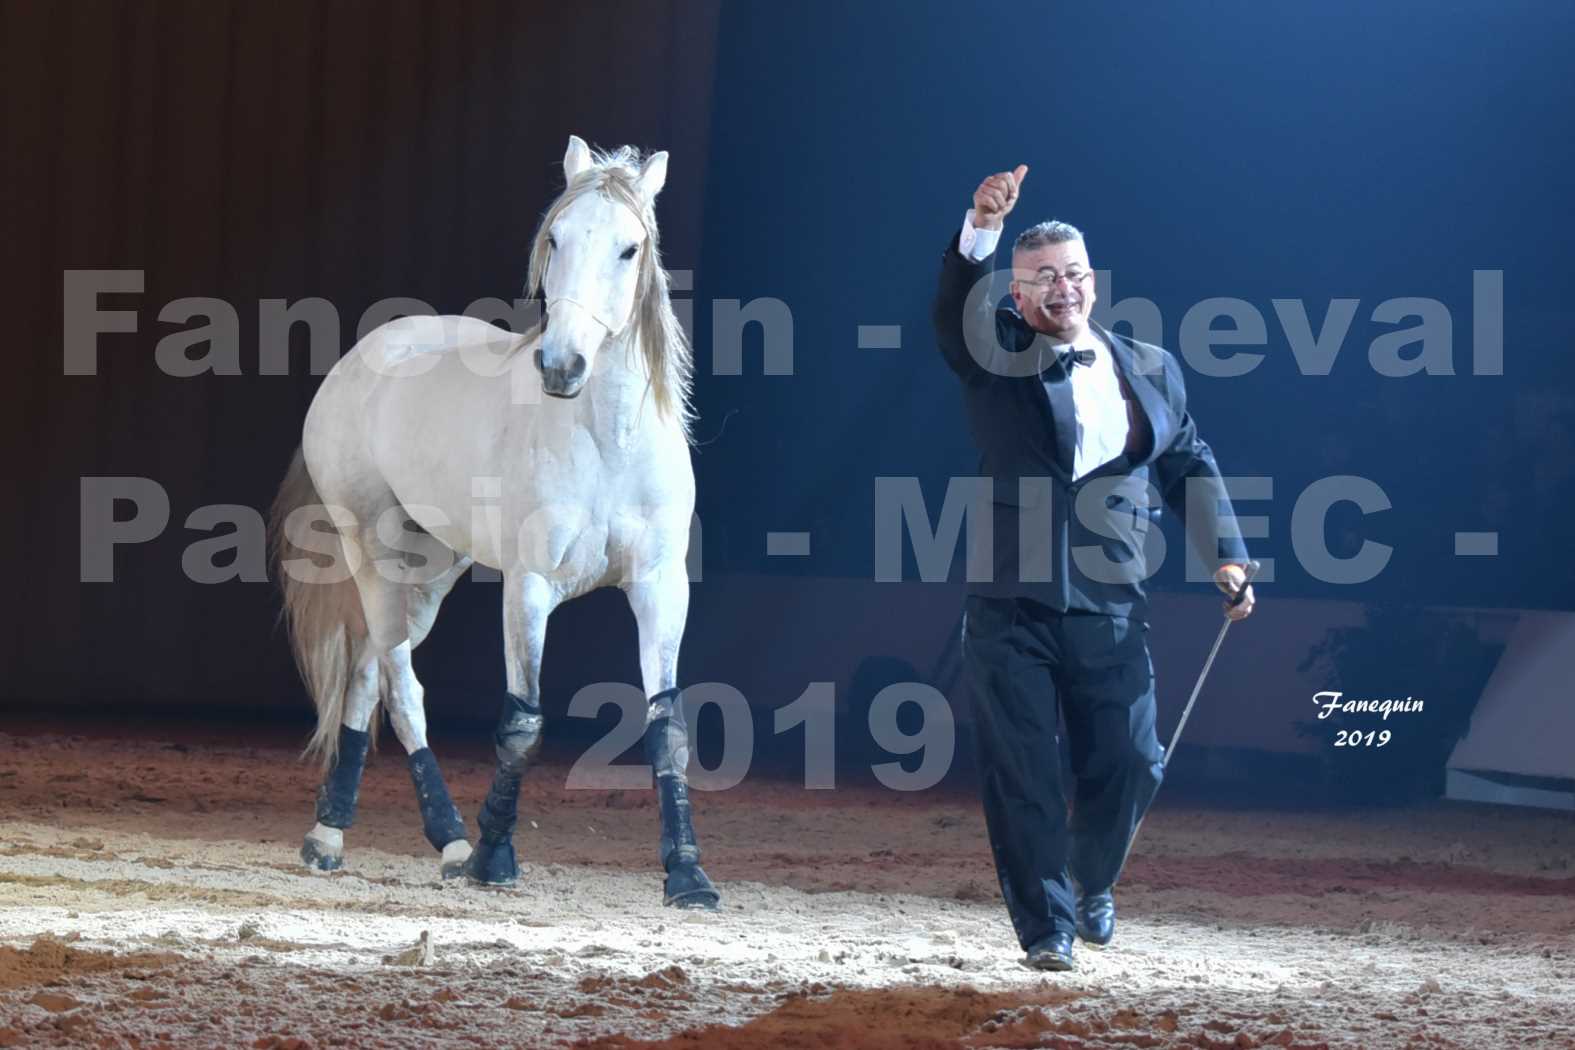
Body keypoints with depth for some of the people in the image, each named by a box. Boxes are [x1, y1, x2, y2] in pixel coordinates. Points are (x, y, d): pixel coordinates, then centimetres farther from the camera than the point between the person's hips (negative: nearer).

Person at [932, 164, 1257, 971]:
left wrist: (1225, 556, 5)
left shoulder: (1151, 371, 13)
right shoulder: (994, 359, 4)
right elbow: (957, 307, -15)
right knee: (1021, 775, -2)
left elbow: (1190, 468, 17)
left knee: (1126, 766, 5)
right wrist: (980, 230, -33)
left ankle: (1091, 882, 33)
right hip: (1009, 609, -2)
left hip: (1109, 610, 2)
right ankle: (1046, 926, 7)